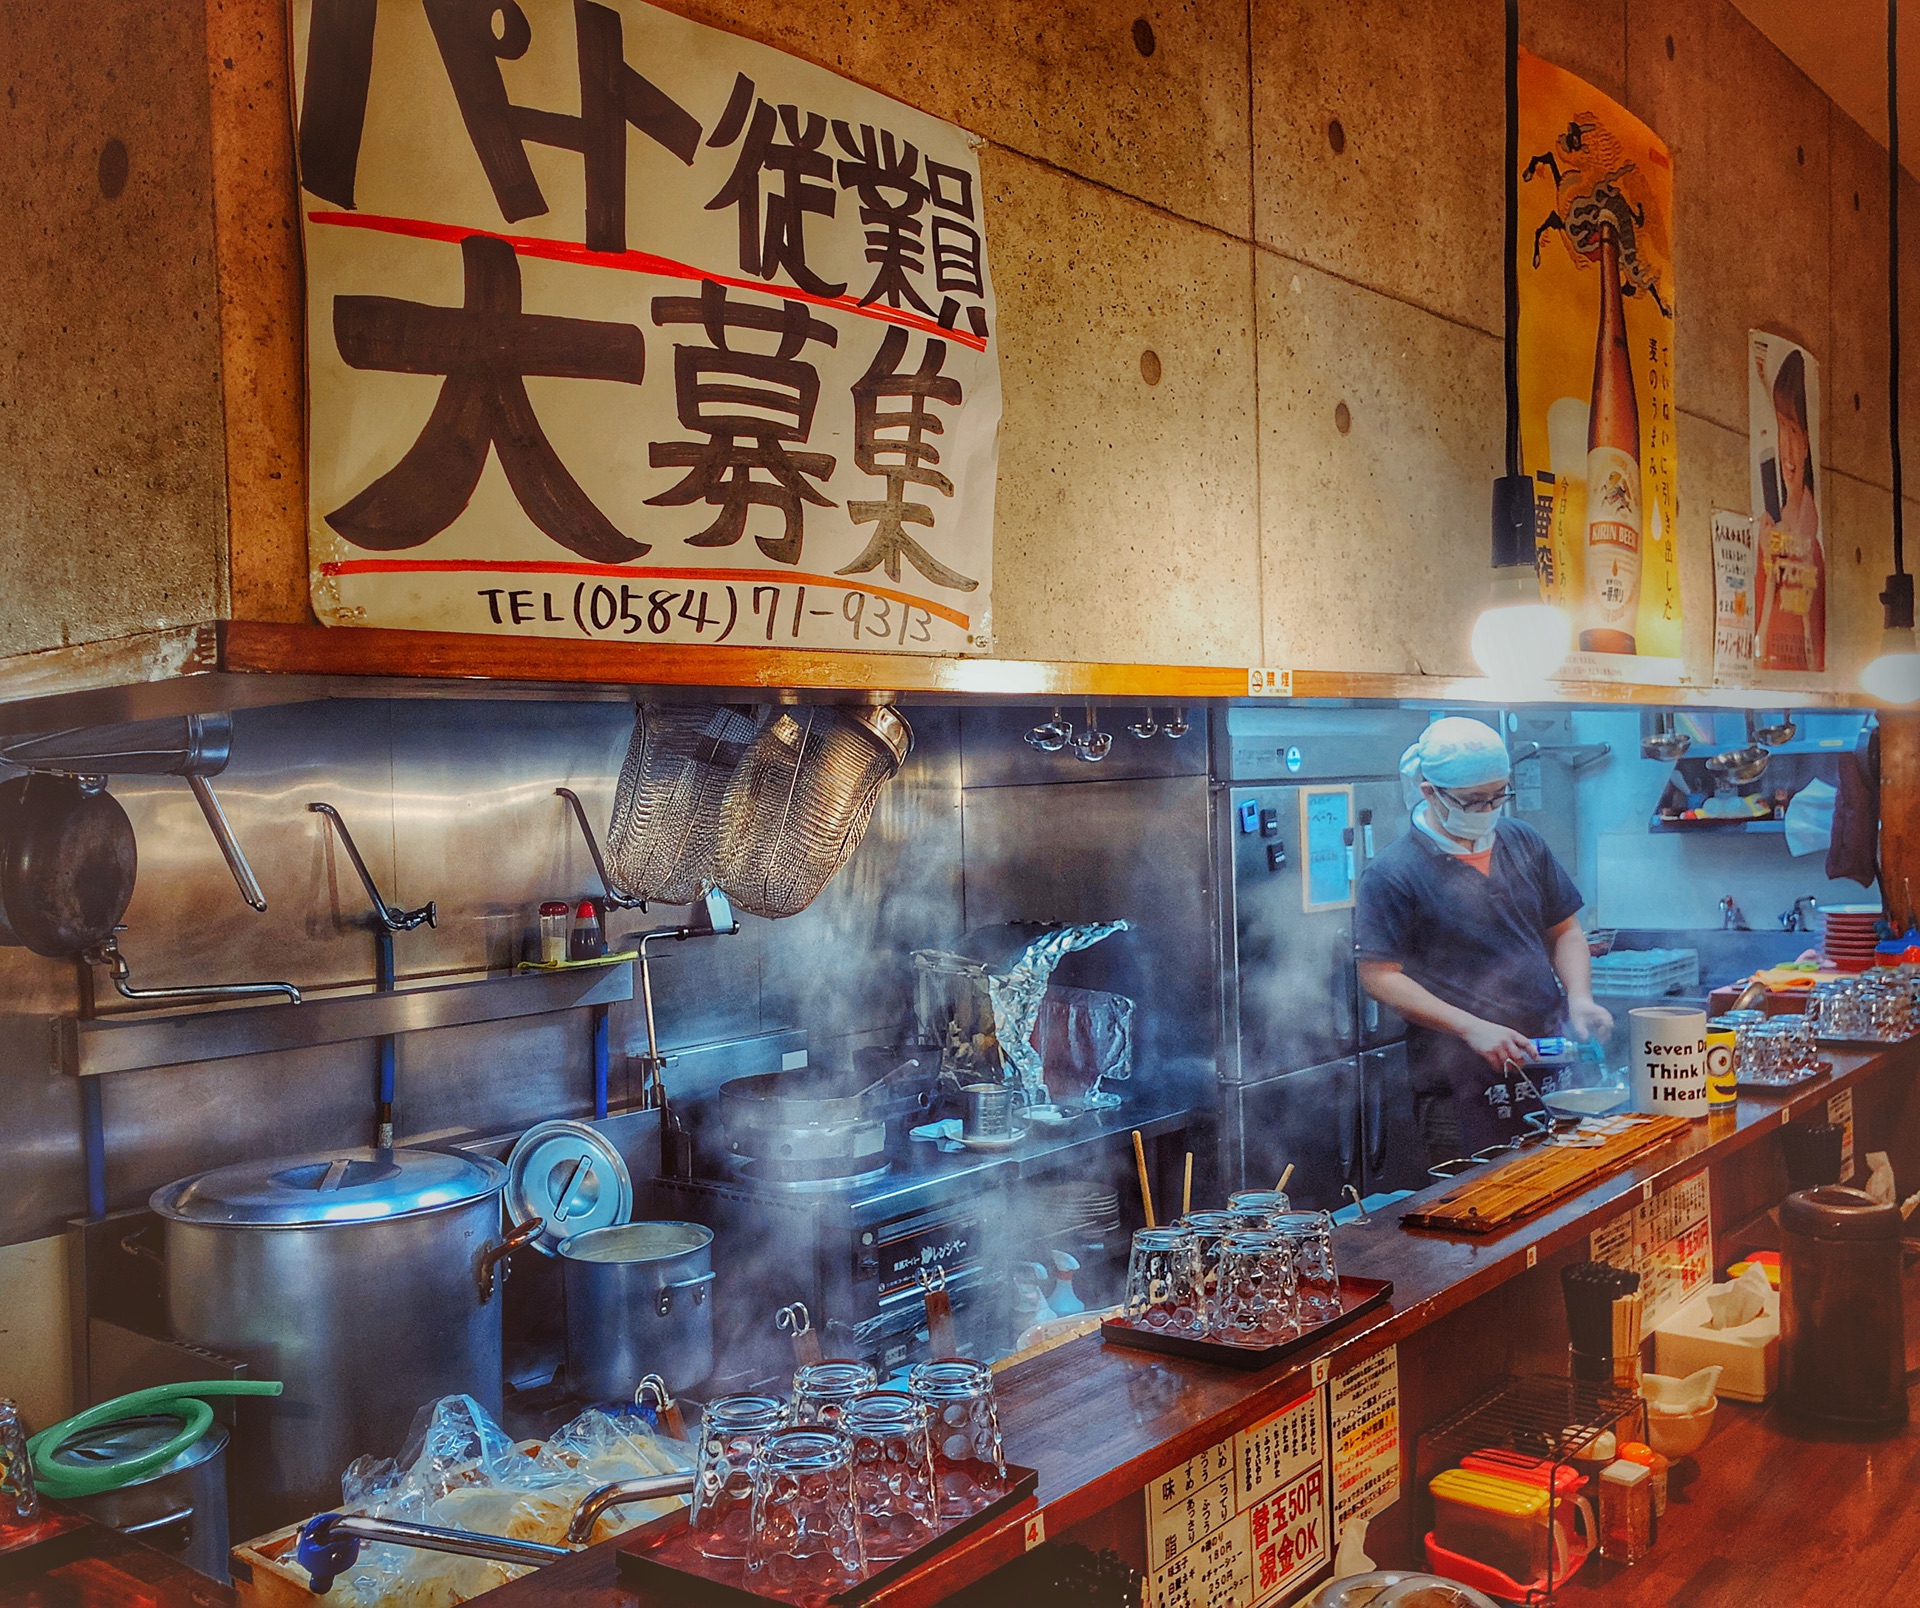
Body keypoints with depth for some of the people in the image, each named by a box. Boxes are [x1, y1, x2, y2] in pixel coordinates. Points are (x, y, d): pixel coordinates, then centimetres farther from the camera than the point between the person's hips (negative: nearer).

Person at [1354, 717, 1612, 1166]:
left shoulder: (1523, 843, 10)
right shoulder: (1391, 876, -9)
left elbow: (1565, 932, 17)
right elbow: (1379, 976, -12)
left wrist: (1579, 998, -1)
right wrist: (1471, 1028, -18)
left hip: (1551, 1060, 6)